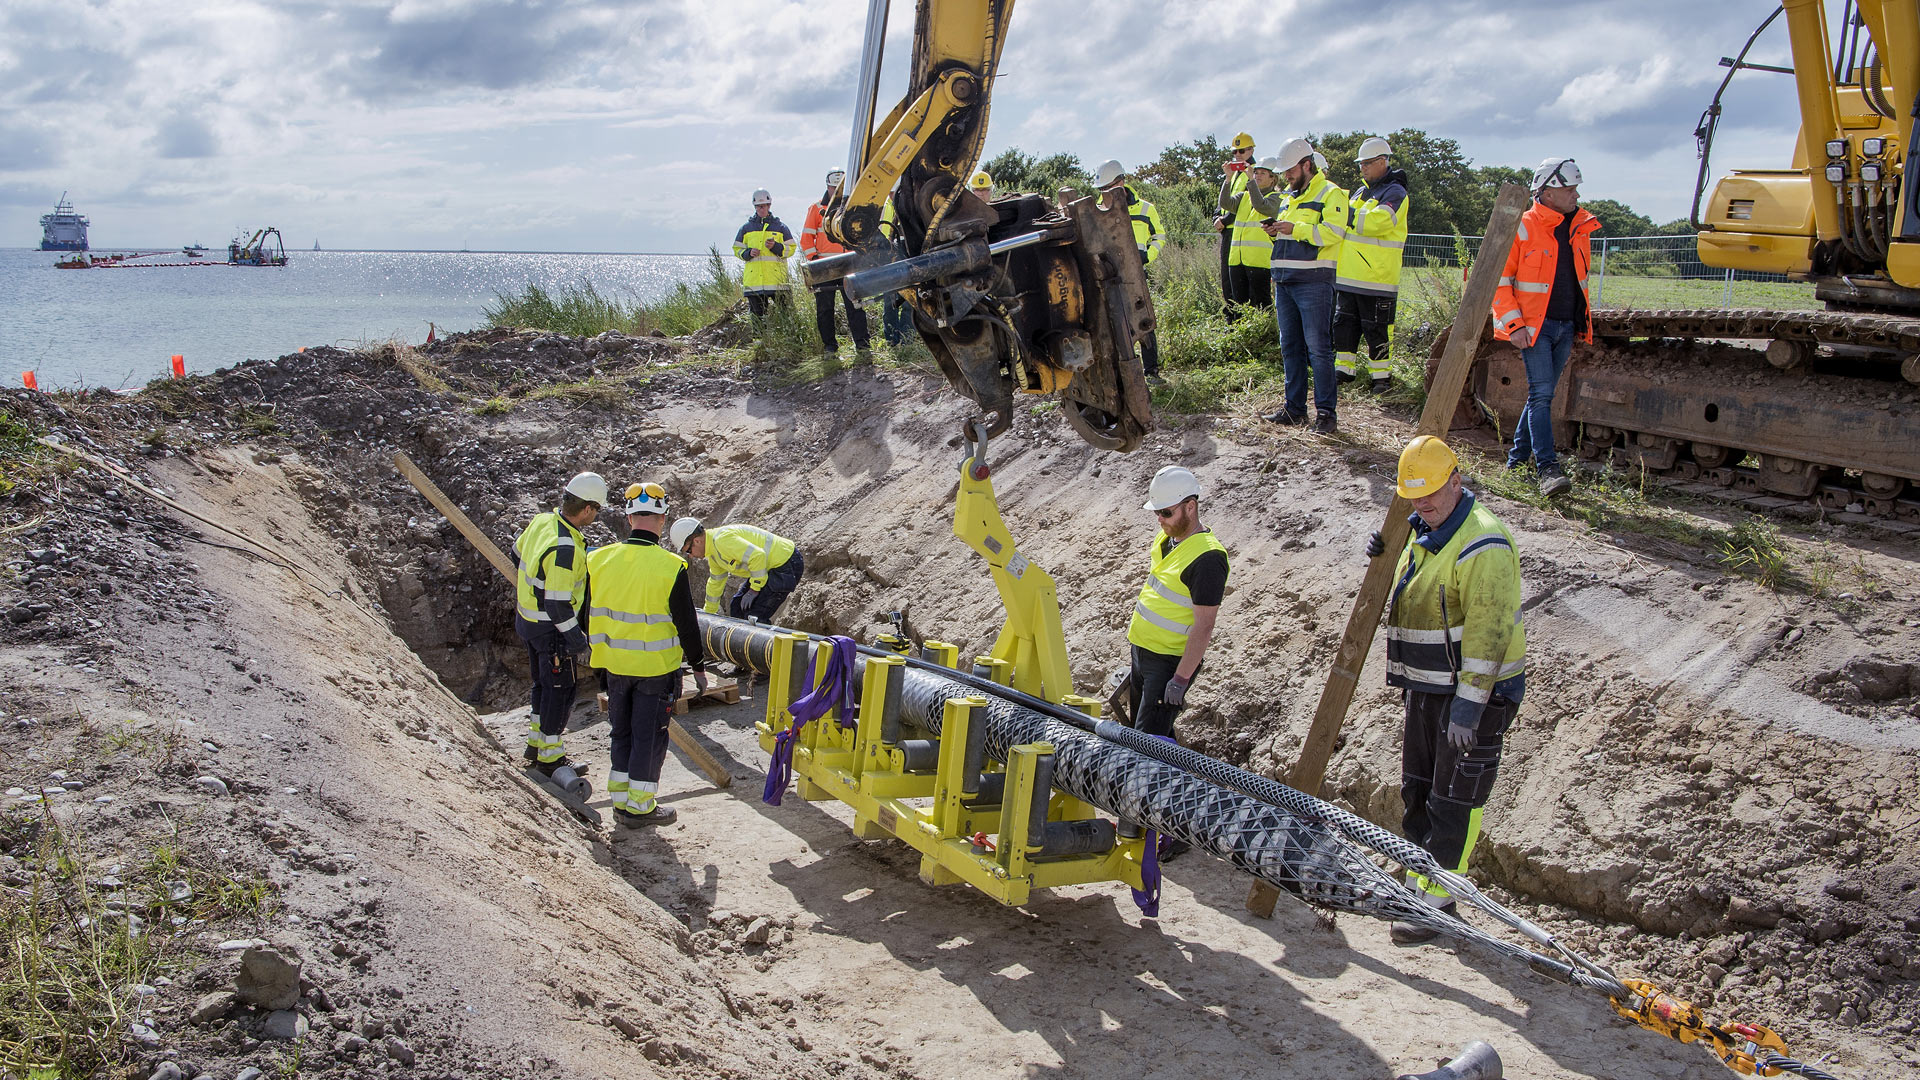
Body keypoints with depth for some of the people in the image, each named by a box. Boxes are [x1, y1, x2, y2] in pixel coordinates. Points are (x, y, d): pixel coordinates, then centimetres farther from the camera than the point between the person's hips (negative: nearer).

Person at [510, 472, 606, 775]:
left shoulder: (541, 521, -3)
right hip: (550, 628, -9)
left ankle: (536, 742, 36)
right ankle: (550, 757, 14)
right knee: (560, 687, 4)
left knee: (543, 681, 22)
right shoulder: (566, 548, -31)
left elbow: (517, 555, 15)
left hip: (526, 616, 9)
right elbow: (557, 603, -28)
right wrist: (575, 637, -17)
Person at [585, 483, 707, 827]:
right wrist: (698, 665, 1)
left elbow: (588, 614, 7)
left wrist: (595, 650, 22)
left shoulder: (599, 559, -4)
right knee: (649, 735, 7)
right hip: (657, 667, -4)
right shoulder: (671, 567, -17)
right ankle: (639, 806, 13)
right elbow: (686, 623, -11)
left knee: (622, 733, 18)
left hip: (615, 665, 4)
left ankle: (620, 799, 25)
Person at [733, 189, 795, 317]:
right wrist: (748, 253, -4)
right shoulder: (746, 228, 13)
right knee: (757, 313, 1)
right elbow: (737, 249, 17)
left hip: (777, 280, -1)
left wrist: (775, 247, -11)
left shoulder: (780, 227, 10)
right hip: (753, 281, 1)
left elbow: (791, 248, 7)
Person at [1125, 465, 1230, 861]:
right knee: (1156, 739, 16)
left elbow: (1204, 625, -22)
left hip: (1170, 662, -9)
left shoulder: (1207, 557, -20)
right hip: (1142, 653, 9)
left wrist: (1180, 679, -24)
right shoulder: (1165, 538, 8)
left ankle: (1171, 833, -5)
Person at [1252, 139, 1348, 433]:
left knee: (1318, 348, -9)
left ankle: (1325, 412, -6)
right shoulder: (1287, 197, 21)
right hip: (1283, 281, 8)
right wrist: (1275, 231, 7)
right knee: (1290, 347, 9)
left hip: (1313, 281, -8)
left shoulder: (1330, 194, -3)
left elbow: (1332, 233, -16)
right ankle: (1295, 408, 16)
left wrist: (1294, 229, -18)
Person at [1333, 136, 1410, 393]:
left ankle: (1381, 375, 7)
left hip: (1378, 277, -8)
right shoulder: (1361, 192, 18)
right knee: (1344, 322, 11)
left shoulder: (1394, 193, -8)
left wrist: (1347, 214, -20)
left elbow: (1377, 221, -25)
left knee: (1377, 328, -2)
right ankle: (1344, 369, 20)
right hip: (1348, 275, 8)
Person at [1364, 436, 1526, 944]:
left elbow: (1488, 629, -24)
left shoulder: (1482, 543, -19)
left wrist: (1470, 700, -26)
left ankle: (1437, 902, 6)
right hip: (1425, 689, 9)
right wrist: (1384, 560, 7)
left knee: (1453, 802, -2)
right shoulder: (1422, 533, 11)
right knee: (1418, 792, 15)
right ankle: (1417, 884, 27)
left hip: (1475, 691, -9)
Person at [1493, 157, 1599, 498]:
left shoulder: (1580, 227, 11)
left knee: (1542, 394, 9)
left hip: (1567, 327, 6)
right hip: (1535, 327, -6)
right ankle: (1548, 469, -15)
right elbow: (1499, 279, -8)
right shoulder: (1522, 228, -9)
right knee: (1541, 394, -12)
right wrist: (1513, 324, -15)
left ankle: (1518, 458, 20)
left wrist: (1582, 320, 17)